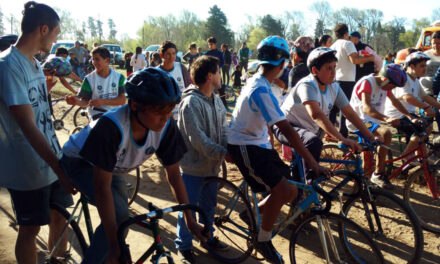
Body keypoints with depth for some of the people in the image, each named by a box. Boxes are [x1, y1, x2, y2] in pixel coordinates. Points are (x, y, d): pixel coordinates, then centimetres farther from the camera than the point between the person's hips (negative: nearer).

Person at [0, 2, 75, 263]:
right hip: (27, 167, -8)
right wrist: (59, 168, -28)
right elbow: (28, 126, -26)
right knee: (30, 228, 8)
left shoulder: (34, 63, 9)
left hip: (51, 160, 8)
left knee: (60, 216, 19)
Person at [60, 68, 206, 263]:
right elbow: (102, 187, -39)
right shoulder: (111, 126, -42)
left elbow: (174, 174, -14)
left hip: (112, 167, 6)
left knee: (121, 219, 10)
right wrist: (114, 244, -38)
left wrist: (190, 220, -12)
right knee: (119, 214, -24)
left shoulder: (166, 127, -27)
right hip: (79, 161, -6)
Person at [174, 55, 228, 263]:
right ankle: (184, 246, 25)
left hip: (211, 164, 8)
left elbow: (223, 129, 6)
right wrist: (224, 153, -23)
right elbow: (198, 139, -26)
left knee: (209, 204, 22)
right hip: (194, 165, -8)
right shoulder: (191, 103, -23)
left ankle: (208, 237, 42)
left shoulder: (216, 100, 4)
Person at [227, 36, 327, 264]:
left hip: (257, 143, 10)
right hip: (244, 146, -9)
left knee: (290, 191, 5)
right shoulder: (261, 90, -24)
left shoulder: (256, 82, 8)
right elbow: (286, 129, -29)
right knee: (282, 189, -21)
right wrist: (311, 161, -29)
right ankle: (263, 240, -2)